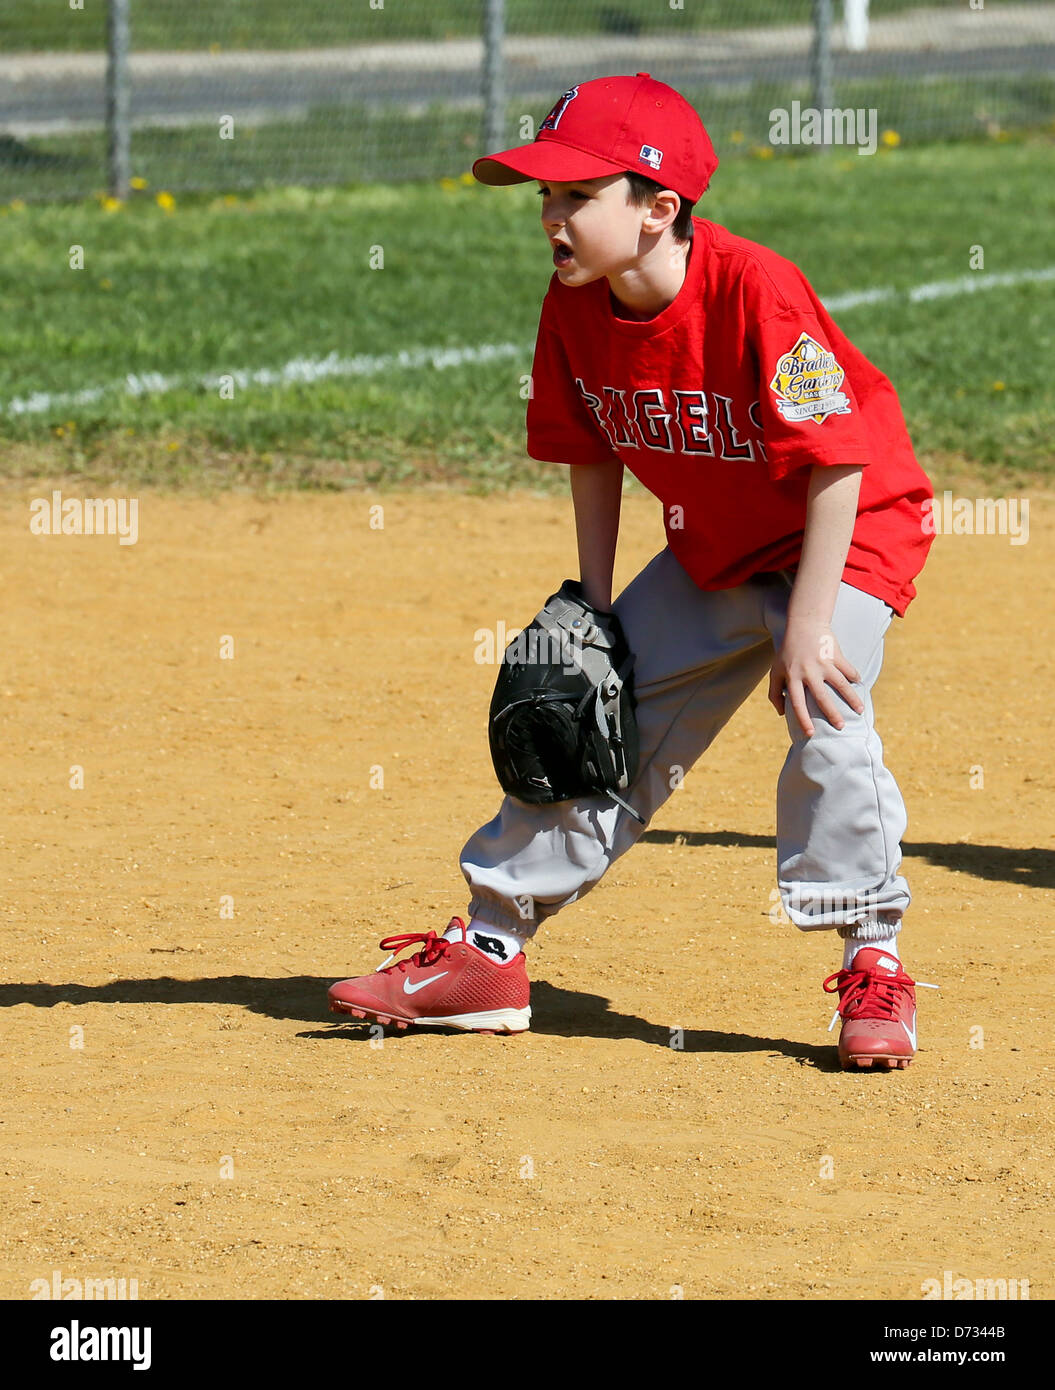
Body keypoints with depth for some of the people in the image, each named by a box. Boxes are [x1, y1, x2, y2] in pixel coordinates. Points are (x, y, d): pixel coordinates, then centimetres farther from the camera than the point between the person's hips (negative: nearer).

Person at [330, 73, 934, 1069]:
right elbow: (593, 461, 4)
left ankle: (873, 969, -12)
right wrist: (593, 612, 1)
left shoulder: (756, 291, -31)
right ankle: (488, 952, 16)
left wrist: (808, 626, -30)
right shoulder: (576, 308, -11)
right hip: (708, 555, 7)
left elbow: (836, 462, -29)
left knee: (825, 720, -25)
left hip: (849, 535, -7)